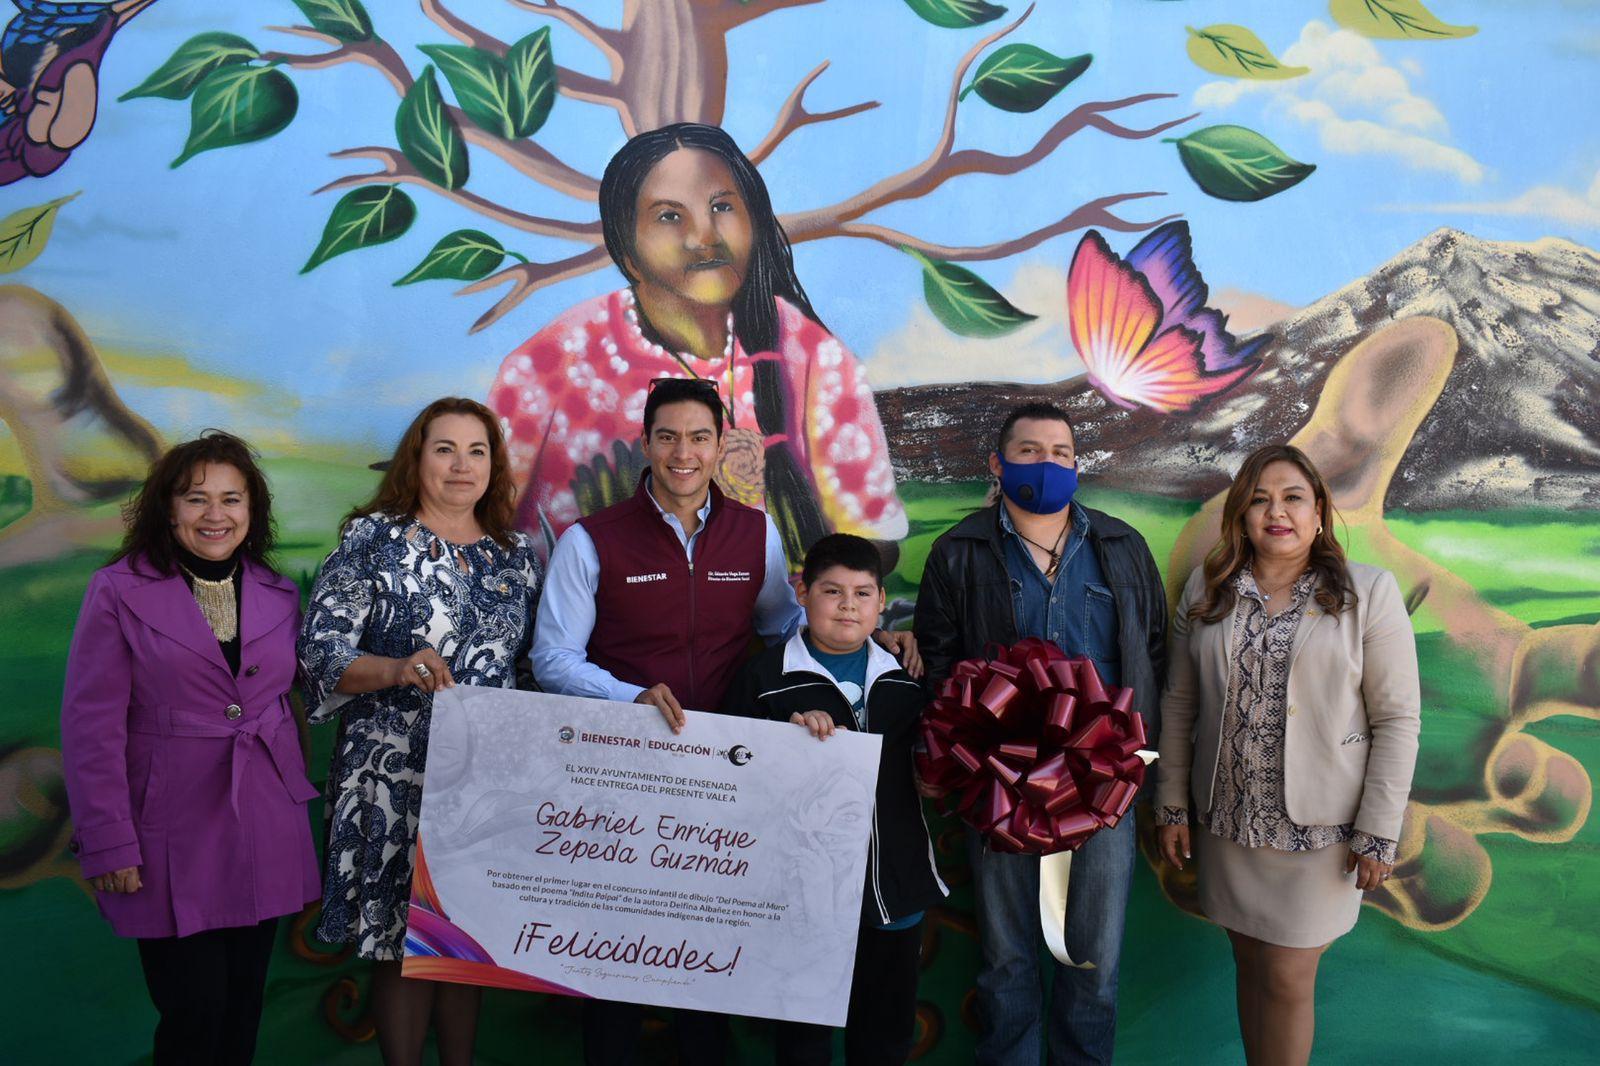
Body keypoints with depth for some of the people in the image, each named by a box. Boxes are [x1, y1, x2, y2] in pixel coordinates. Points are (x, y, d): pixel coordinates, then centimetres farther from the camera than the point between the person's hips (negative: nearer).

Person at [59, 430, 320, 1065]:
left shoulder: (278, 594, 8)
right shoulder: (118, 591, -5)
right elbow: (92, 727, -7)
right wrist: (108, 844, -10)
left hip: (265, 832, 4)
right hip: (173, 836, -4)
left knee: (244, 1005, 13)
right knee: (194, 1013, 0)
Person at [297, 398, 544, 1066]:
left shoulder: (518, 555, 9)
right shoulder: (373, 538, -3)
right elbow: (319, 652, -8)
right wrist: (397, 670, -25)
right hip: (396, 780, -3)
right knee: (402, 944, 3)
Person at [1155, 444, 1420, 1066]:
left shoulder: (1369, 592, -6)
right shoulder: (1206, 592, 2)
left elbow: (1397, 719, -7)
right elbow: (1179, 706, 6)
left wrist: (1378, 833, -9)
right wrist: (1172, 805, 5)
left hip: (1317, 827, -3)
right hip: (1227, 822, 3)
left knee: (1287, 979, 2)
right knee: (1250, 965, 14)